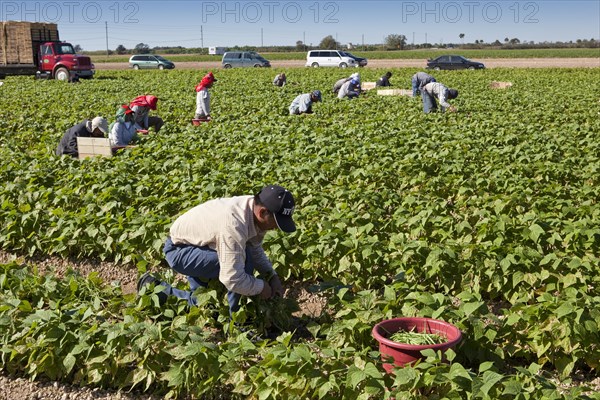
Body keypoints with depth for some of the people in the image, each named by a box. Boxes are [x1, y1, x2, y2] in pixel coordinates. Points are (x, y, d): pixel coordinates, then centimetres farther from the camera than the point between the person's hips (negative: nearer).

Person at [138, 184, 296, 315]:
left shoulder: (256, 213, -11)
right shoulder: (233, 225, -38)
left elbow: (256, 250, 6)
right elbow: (232, 279, -38)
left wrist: (272, 276, -6)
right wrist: (261, 287, -22)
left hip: (198, 245, 9)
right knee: (241, 258, -28)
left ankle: (155, 287, 26)